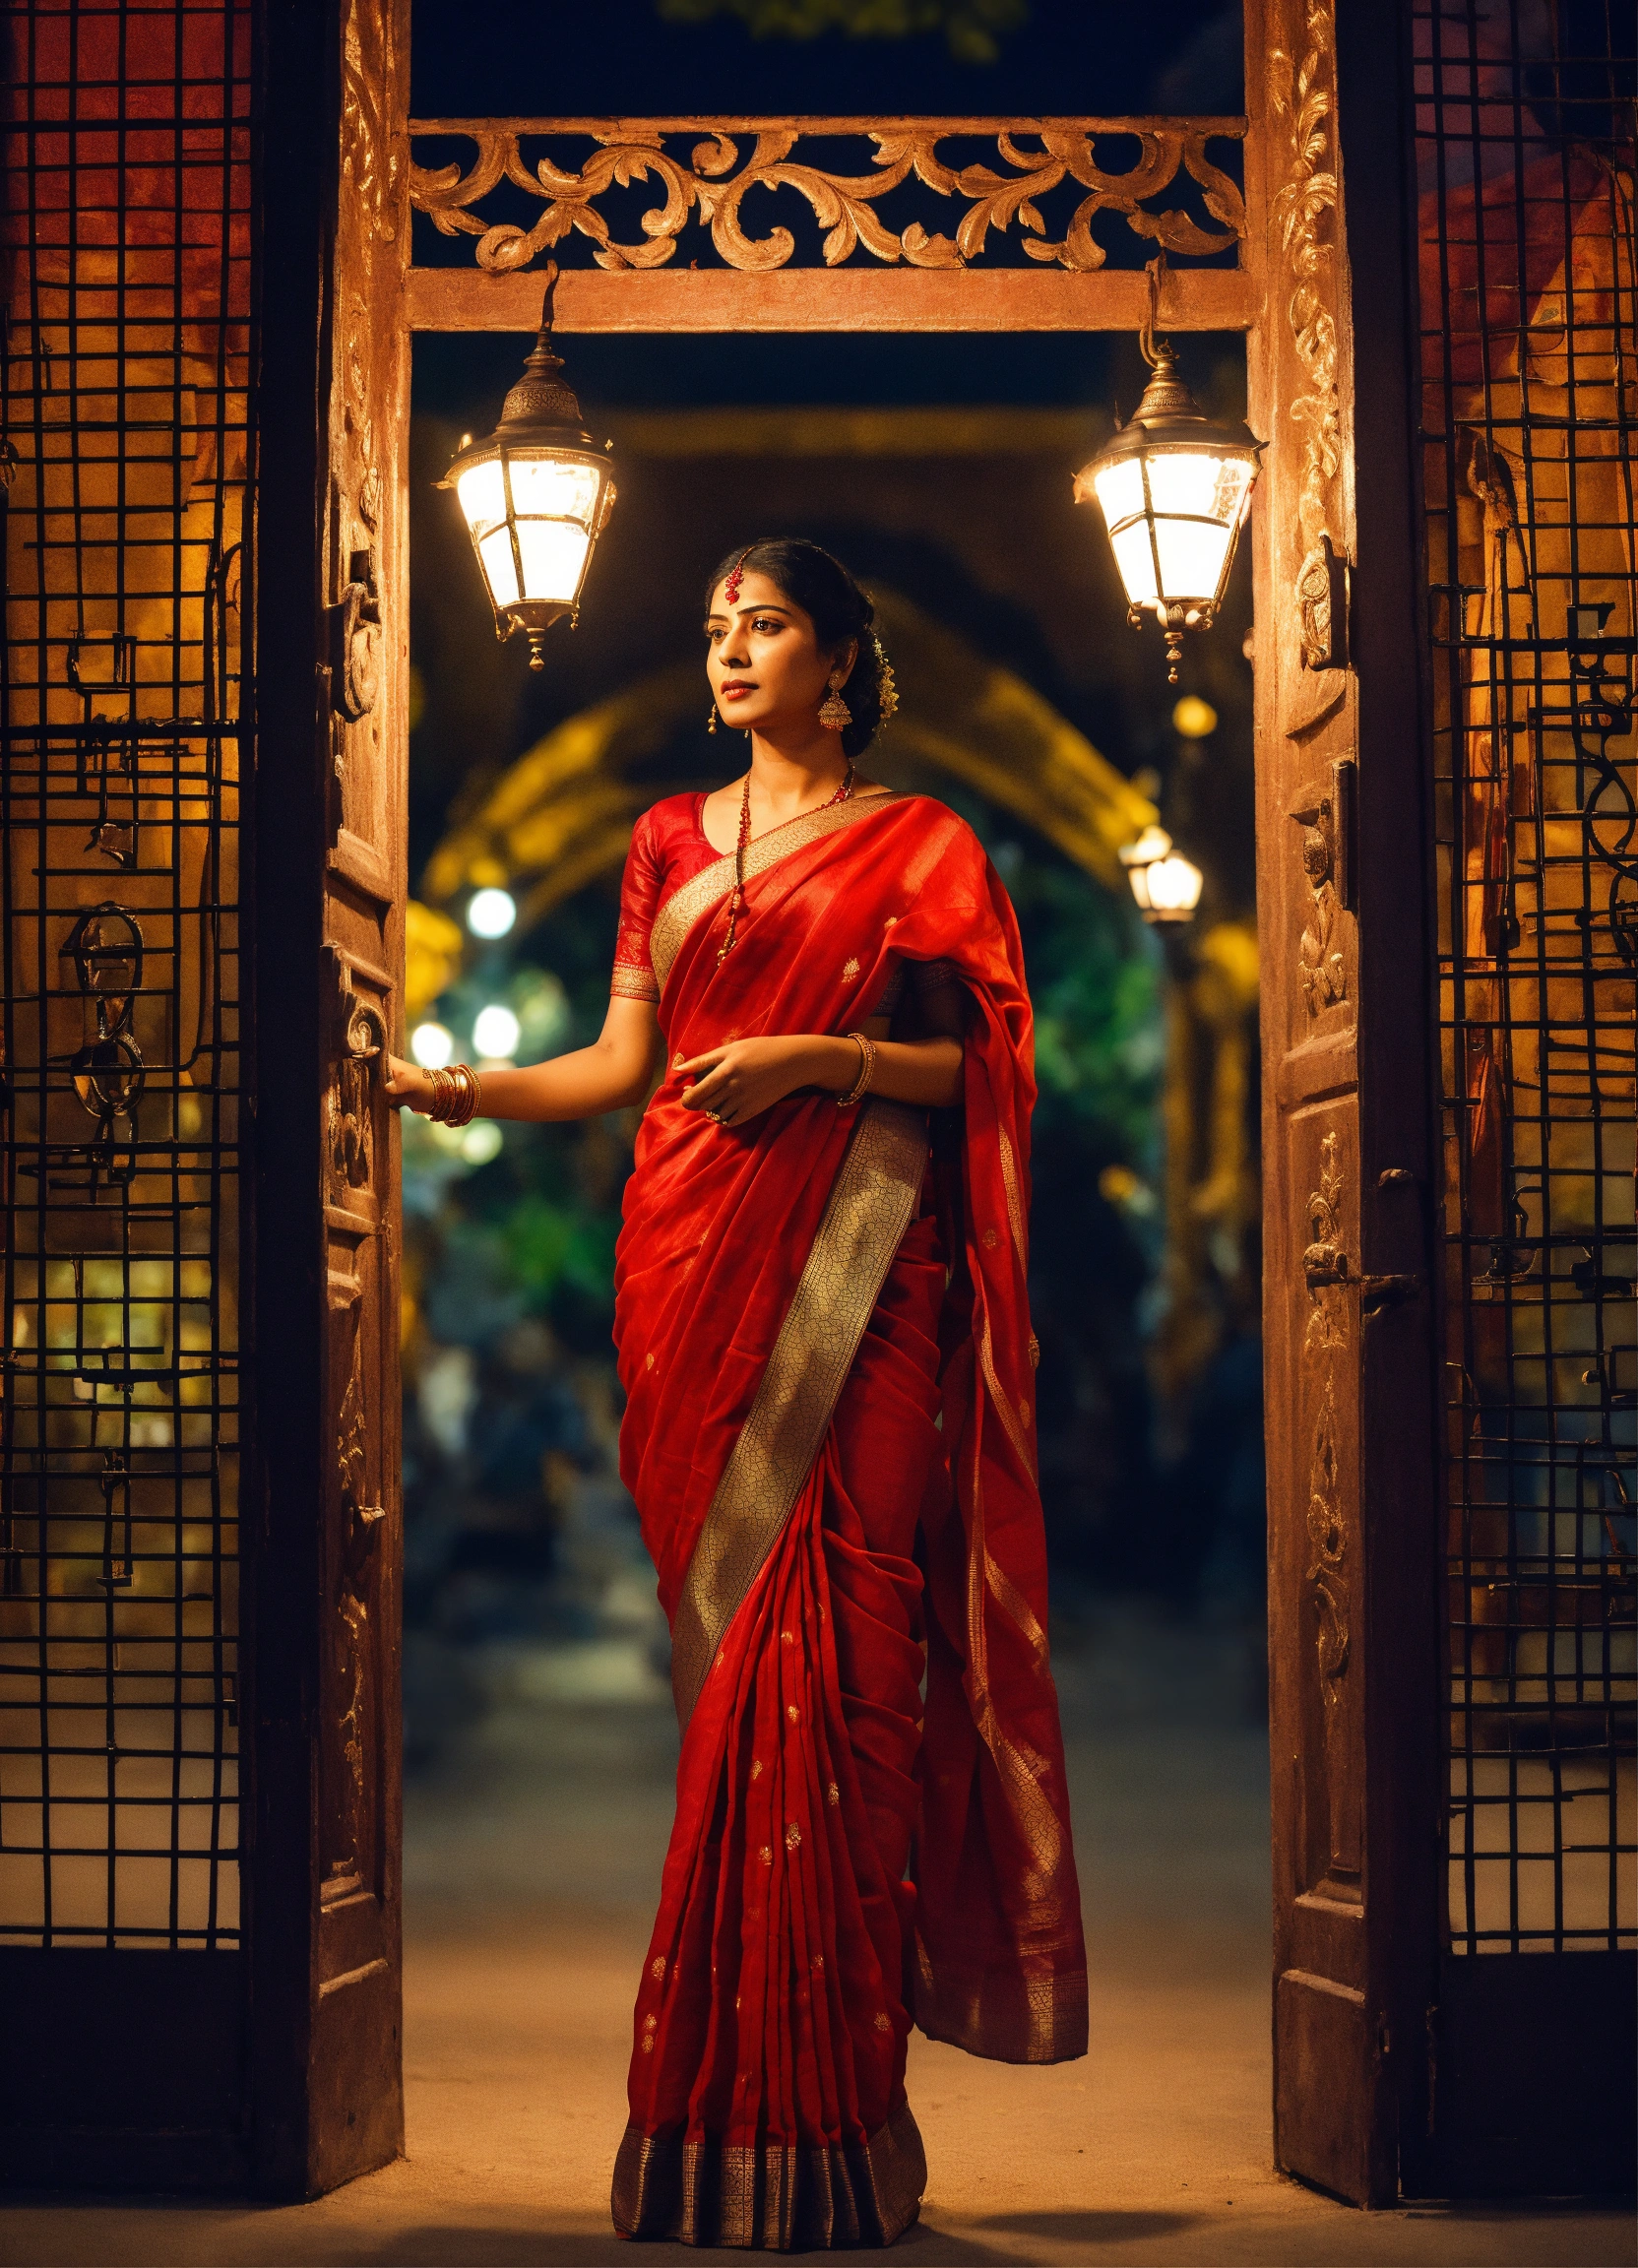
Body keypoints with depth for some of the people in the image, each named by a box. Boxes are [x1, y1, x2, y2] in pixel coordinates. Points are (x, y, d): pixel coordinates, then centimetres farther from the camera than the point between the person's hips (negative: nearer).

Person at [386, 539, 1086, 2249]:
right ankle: (734, 2090, 5)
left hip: (855, 1268, -3)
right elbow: (620, 1063, 12)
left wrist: (814, 1053, -12)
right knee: (728, 1639, 0)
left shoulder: (916, 843, 8)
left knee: (828, 1639, -10)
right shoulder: (670, 842, 18)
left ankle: (820, 2087, -5)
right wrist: (459, 1086, -4)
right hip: (694, 1256, 3)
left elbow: (973, 1062, 2)